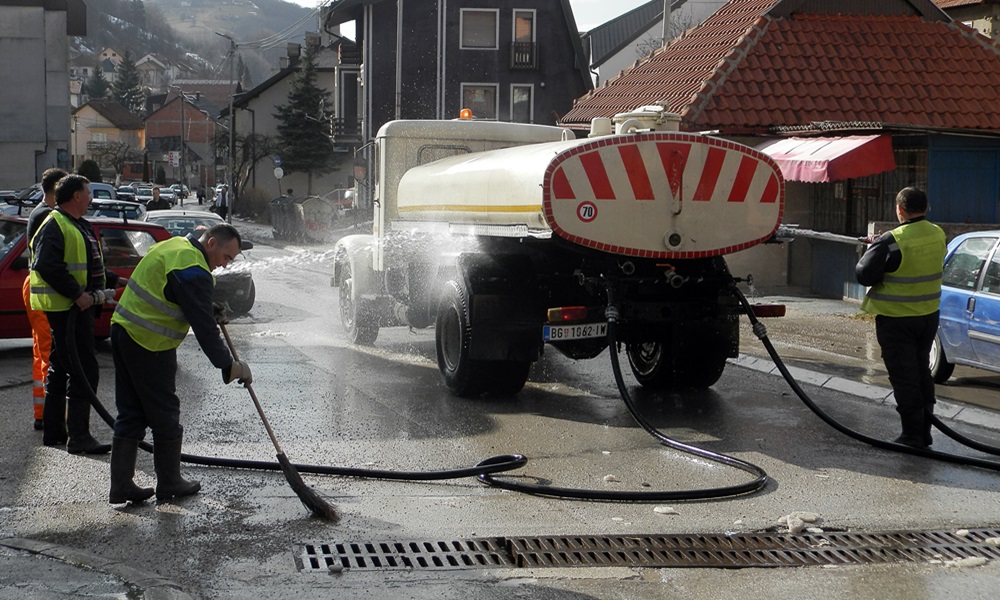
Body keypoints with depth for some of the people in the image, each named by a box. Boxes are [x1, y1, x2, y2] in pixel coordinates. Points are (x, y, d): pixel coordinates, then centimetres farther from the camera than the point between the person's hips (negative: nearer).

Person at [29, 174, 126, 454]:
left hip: (79, 307, 11)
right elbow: (47, 266, -26)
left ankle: (53, 431, 25)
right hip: (66, 308, -11)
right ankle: (79, 436, -9)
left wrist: (116, 281, 23)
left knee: (61, 369, 16)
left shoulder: (78, 226, 20)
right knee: (84, 370, -11)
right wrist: (77, 294, -26)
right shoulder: (54, 226, -14)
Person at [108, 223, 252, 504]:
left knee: (130, 413, 12)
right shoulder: (193, 270, -17)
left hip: (123, 330, 10)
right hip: (150, 345, -10)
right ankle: (169, 483, 15)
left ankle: (121, 486, 14)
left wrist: (212, 309, 17)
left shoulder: (174, 245, 14)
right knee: (165, 415, 4)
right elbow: (203, 326, -18)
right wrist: (228, 366, -12)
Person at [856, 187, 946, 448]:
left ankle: (912, 435, 6)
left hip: (897, 320, -6)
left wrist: (872, 251, 1)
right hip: (929, 316, 6)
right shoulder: (938, 235, 0)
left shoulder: (892, 241, -22)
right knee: (922, 370, 19)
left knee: (904, 377, 2)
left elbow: (864, 275, -19)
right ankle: (925, 430, 25)